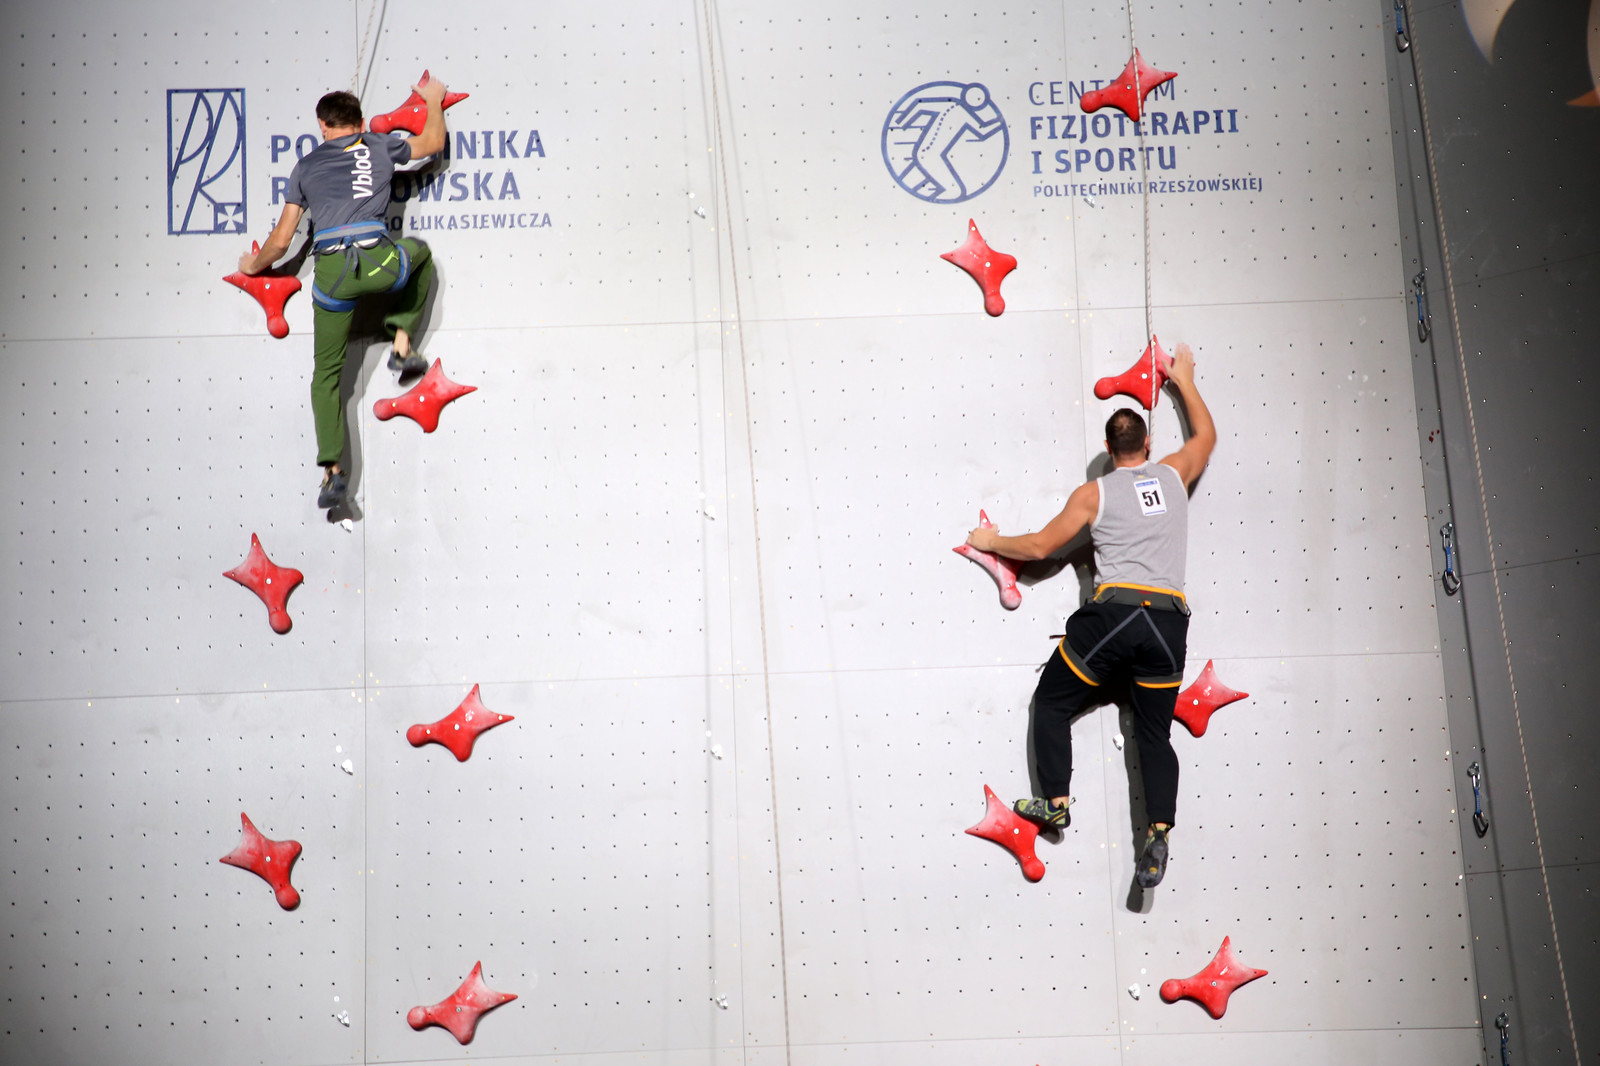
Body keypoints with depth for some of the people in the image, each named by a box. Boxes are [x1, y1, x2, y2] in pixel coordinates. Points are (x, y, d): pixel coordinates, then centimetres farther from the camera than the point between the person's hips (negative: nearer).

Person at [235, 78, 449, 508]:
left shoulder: (306, 167, 18)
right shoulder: (379, 148, 17)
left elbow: (280, 242, 17)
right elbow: (433, 142, 36)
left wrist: (254, 266, 38)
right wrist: (433, 100, 54)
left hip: (332, 271, 1)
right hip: (378, 259, 0)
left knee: (326, 372, 12)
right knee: (420, 252, 36)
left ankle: (332, 468, -1)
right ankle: (402, 343, 25)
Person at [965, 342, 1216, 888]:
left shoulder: (1093, 493, 5)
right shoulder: (1173, 476, 12)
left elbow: (1040, 545, 9)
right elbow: (1206, 435, 32)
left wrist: (991, 542, 25)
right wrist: (1185, 381, 43)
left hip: (1113, 613, -3)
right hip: (1168, 622, 4)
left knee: (1051, 703, 15)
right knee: (1155, 734, 9)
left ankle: (1056, 802, 11)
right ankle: (1159, 833, -8)